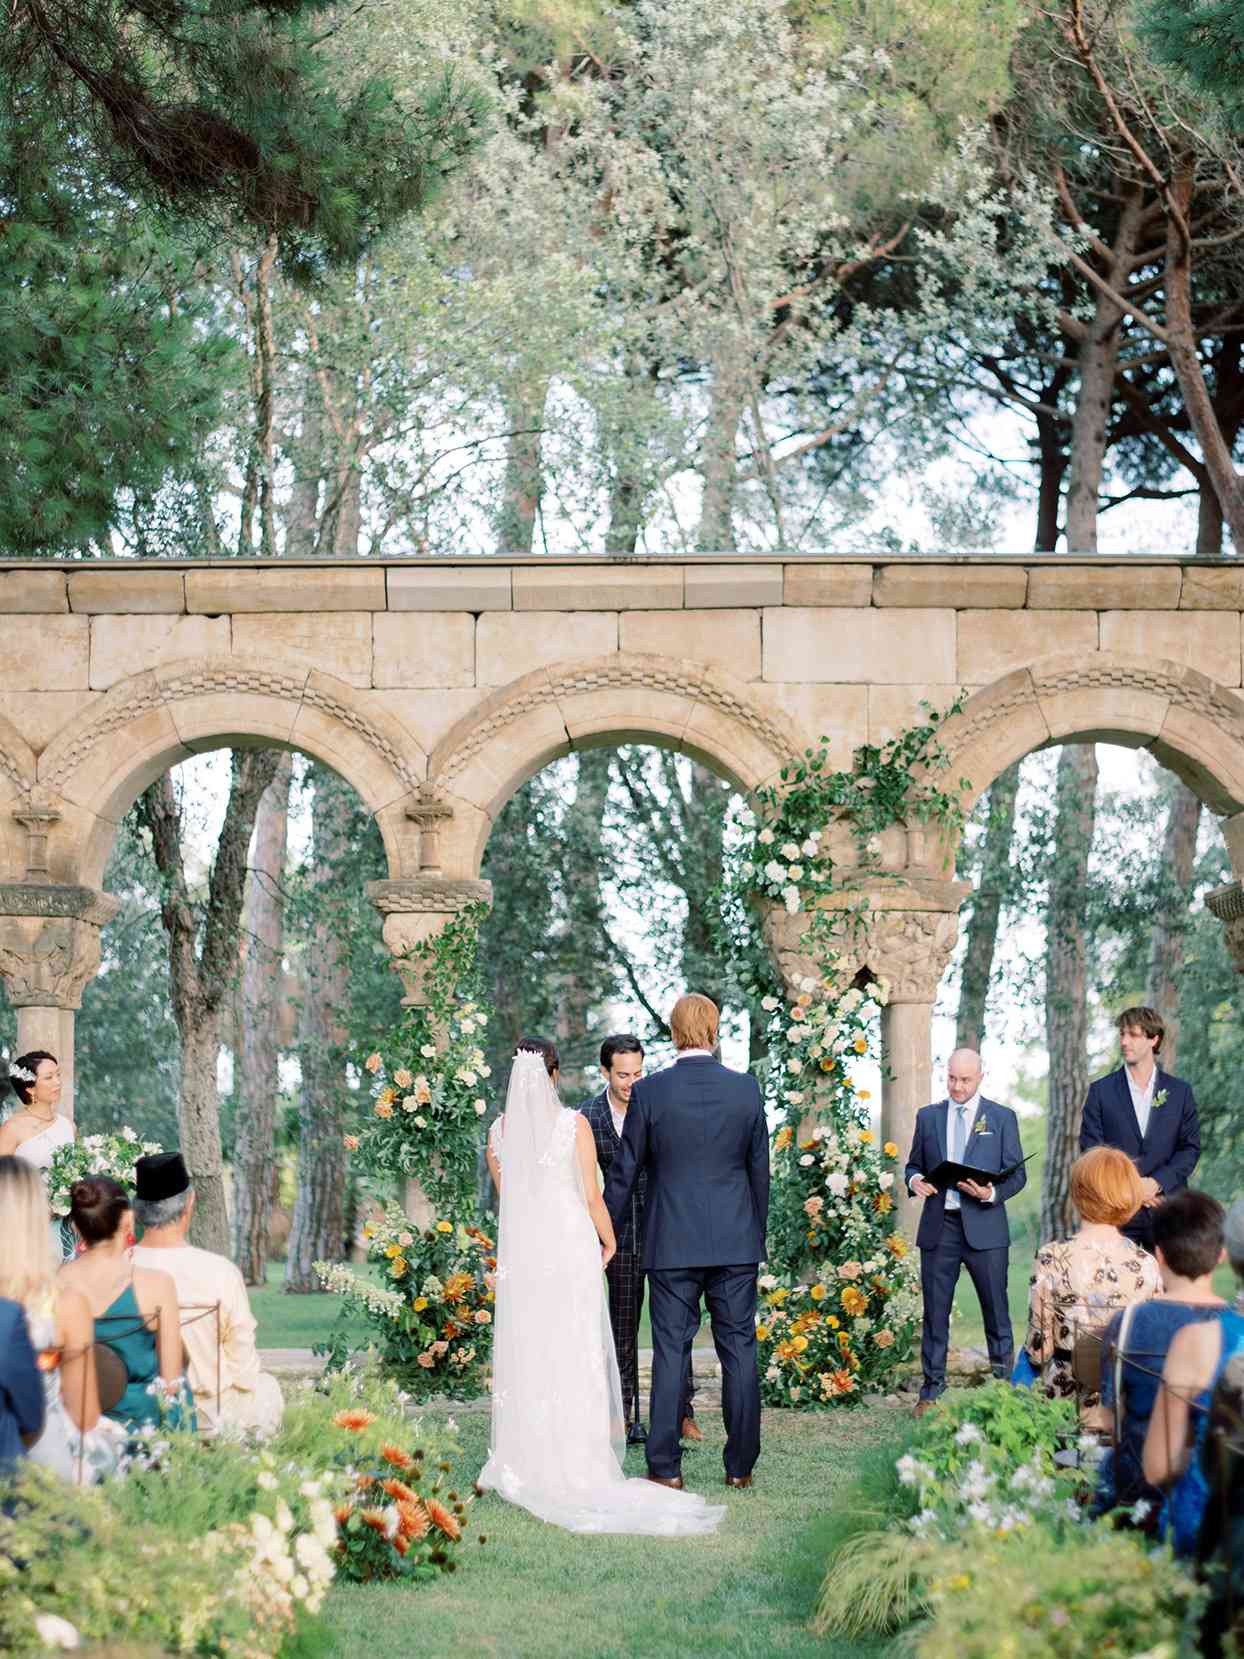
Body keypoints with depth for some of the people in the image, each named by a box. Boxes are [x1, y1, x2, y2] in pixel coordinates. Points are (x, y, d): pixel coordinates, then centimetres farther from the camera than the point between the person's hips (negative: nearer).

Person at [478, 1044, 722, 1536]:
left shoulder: (498, 1131, 2)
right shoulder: (575, 1124, -8)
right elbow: (591, 1196, -6)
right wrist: (608, 1241, 11)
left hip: (519, 1246, 3)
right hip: (570, 1244, -3)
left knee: (524, 1351, 9)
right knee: (573, 1353, 2)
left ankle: (524, 1462, 10)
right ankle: (576, 1464, 2)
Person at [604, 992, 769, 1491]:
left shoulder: (649, 1092, -7)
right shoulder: (746, 1089, -1)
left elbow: (624, 1172, -1)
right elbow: (760, 1170, 6)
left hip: (672, 1243, -1)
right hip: (735, 1242, 2)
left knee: (671, 1350, 3)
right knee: (739, 1349, 7)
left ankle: (666, 1467, 4)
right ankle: (740, 1465, 10)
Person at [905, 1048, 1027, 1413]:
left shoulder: (1002, 1118, 5)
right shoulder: (928, 1117, 12)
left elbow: (1017, 1174, 3)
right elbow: (914, 1164, 18)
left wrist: (992, 1193, -16)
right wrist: (915, 1180, -6)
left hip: (984, 1228, -2)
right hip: (938, 1228, 2)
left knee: (996, 1310, 1)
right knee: (935, 1312, 4)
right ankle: (932, 1390, 10)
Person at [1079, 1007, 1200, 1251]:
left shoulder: (1180, 1091, 8)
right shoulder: (1101, 1091, 6)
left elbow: (1191, 1147, 5)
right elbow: (1090, 1148, 2)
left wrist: (1156, 1182, -10)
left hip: (1166, 1204, 1)